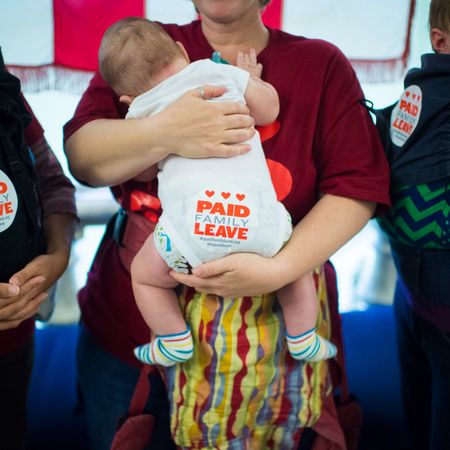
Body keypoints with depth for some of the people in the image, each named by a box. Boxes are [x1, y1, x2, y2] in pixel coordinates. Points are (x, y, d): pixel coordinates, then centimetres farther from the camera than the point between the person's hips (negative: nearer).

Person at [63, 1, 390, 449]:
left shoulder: (322, 65, -1)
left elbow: (356, 189, -8)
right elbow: (82, 157, -7)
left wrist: (278, 269, -21)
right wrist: (163, 133, -27)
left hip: (263, 333, -1)